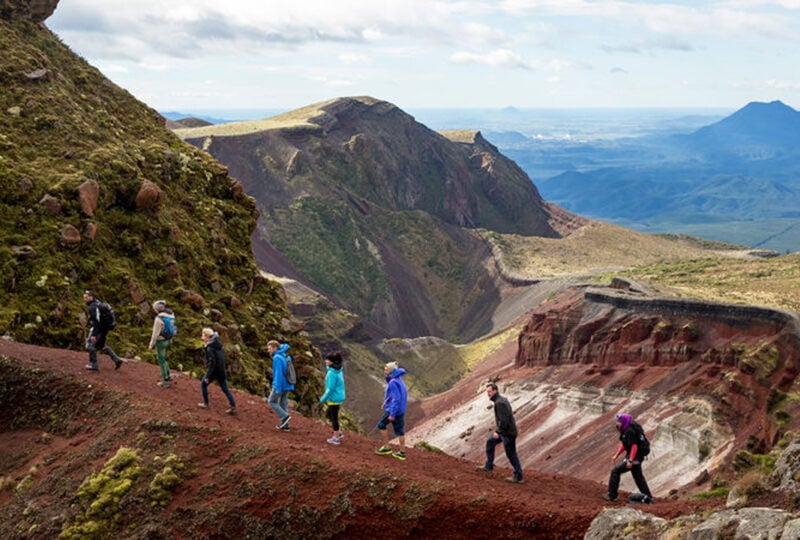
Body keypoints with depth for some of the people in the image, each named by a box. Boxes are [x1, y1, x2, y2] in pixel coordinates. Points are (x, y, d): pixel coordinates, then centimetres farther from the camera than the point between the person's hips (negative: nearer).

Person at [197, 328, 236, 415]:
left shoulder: (210, 349, -21)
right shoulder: (218, 345, 4)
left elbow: (211, 363, -23)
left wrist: (207, 376, -20)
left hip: (214, 371, -8)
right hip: (222, 371, 8)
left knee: (203, 384, 16)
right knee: (225, 388, 11)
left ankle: (206, 404, 25)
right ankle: (233, 407, 8)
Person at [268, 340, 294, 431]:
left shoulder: (277, 358, -16)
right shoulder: (285, 357, 9)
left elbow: (278, 373, -22)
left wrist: (278, 387, -23)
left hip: (280, 385, -8)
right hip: (288, 385, 8)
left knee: (272, 401, 6)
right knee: (283, 404, 12)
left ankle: (285, 416, -7)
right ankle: (285, 425, 12)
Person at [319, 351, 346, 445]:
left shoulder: (332, 373, -22)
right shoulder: (338, 371, 6)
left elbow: (330, 388, -23)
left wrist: (323, 399, -12)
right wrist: (325, 397, 19)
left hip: (334, 398, -9)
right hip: (338, 397, 9)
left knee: (334, 417, 3)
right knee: (330, 414, 22)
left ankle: (336, 438, 14)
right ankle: (337, 433, 28)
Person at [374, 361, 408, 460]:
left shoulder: (393, 383, -21)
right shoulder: (398, 380, 8)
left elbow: (396, 399, -24)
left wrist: (392, 414, -23)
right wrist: (385, 403, 26)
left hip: (393, 409, -9)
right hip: (401, 410, 9)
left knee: (381, 425, 8)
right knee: (399, 430, 12)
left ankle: (386, 447, 13)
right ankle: (402, 452, 16)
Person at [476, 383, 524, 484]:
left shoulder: (499, 403, -22)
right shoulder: (502, 399, 9)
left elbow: (504, 419, -27)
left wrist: (498, 432, -21)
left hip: (507, 432, -11)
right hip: (503, 431, 11)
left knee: (511, 454, -1)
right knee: (490, 442, 21)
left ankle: (518, 477, 9)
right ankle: (489, 466, 31)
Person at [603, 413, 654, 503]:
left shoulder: (630, 432, -21)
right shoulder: (625, 431, 10)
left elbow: (634, 446, -25)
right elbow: (623, 445, 21)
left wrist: (630, 460, -27)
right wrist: (616, 455, 20)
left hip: (634, 457, -10)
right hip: (637, 458, 10)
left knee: (615, 470, -7)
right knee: (639, 477, 17)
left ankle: (612, 495, -2)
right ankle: (648, 498, 23)